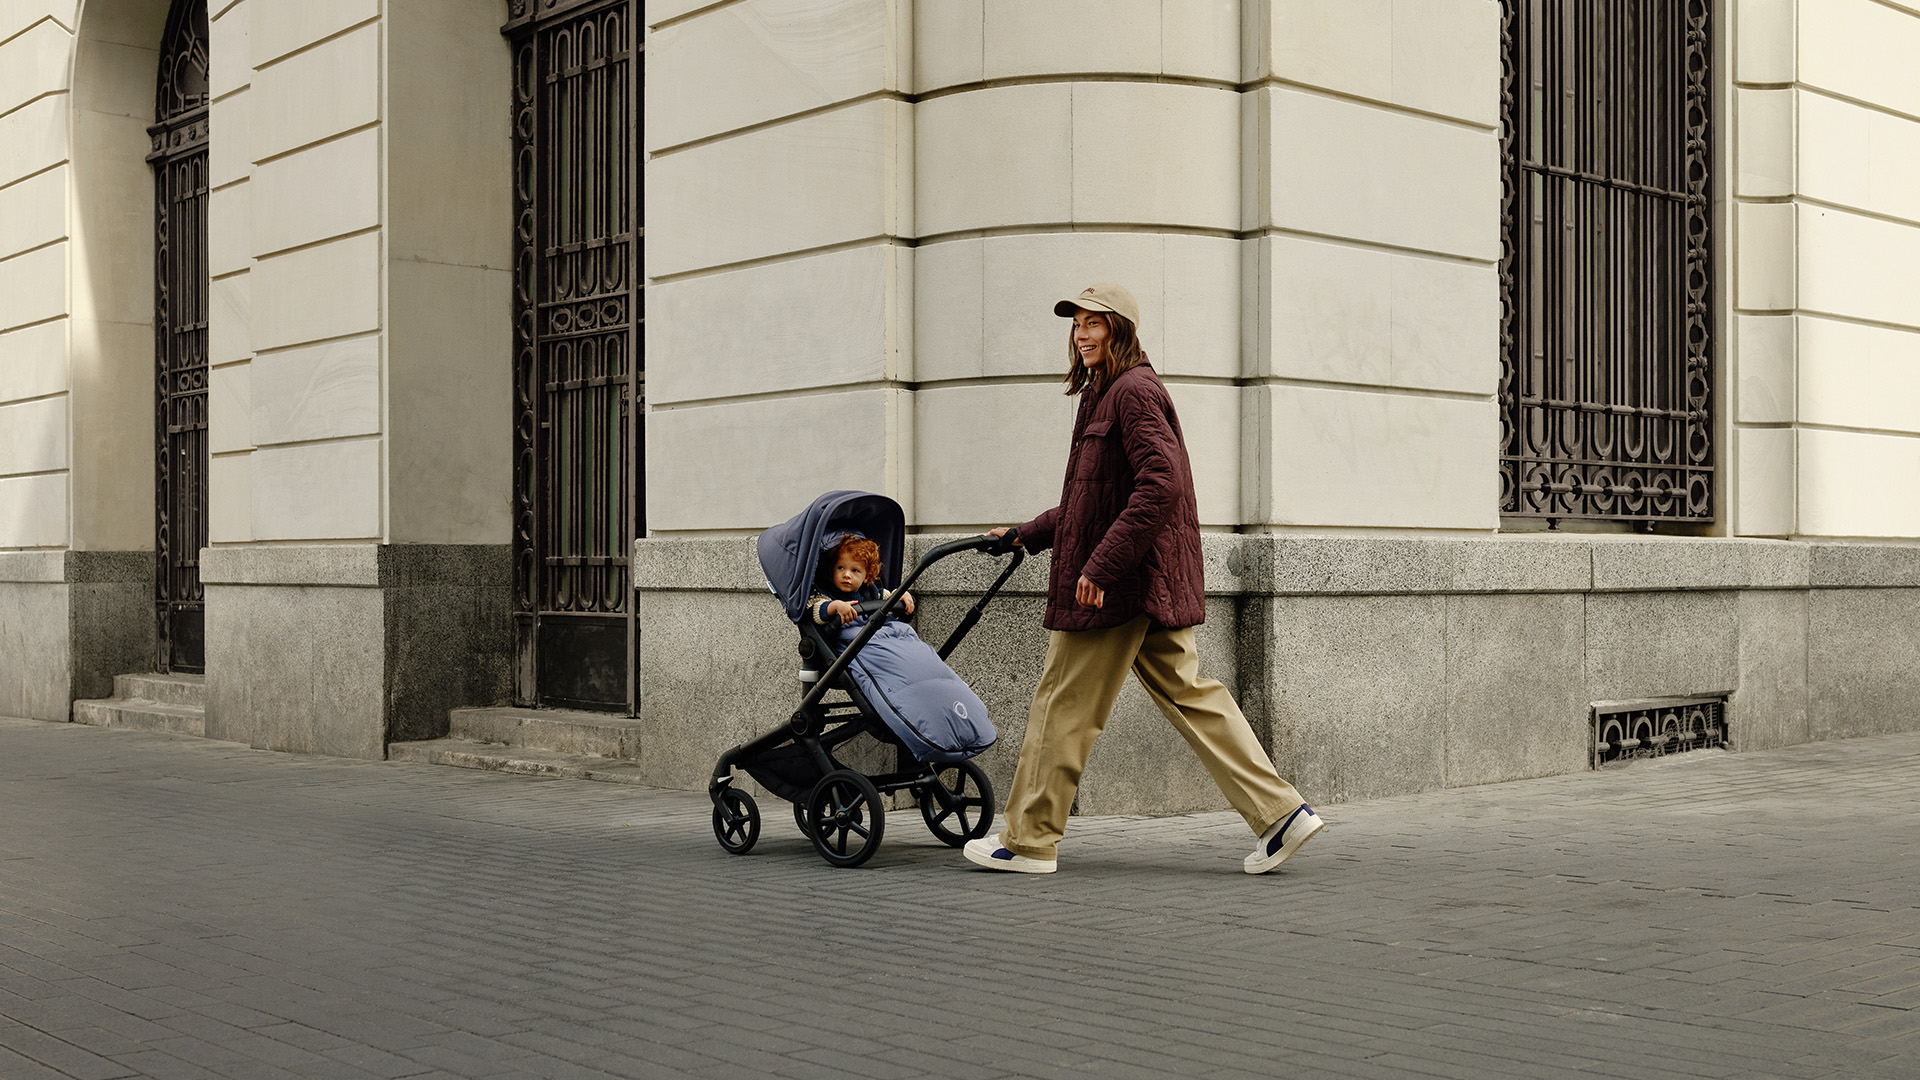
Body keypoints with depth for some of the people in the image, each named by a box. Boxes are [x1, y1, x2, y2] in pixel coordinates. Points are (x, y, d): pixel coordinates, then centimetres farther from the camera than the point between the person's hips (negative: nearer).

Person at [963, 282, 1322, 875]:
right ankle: (1279, 812, 5)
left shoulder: (1134, 390, -11)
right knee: (1189, 693, 8)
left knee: (1064, 704, -1)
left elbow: (1161, 483, -24)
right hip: (1153, 583, 10)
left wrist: (1101, 565, -26)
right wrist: (1028, 534, 33)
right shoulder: (1106, 395, 21)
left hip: (1119, 581, -10)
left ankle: (1028, 841, 9)